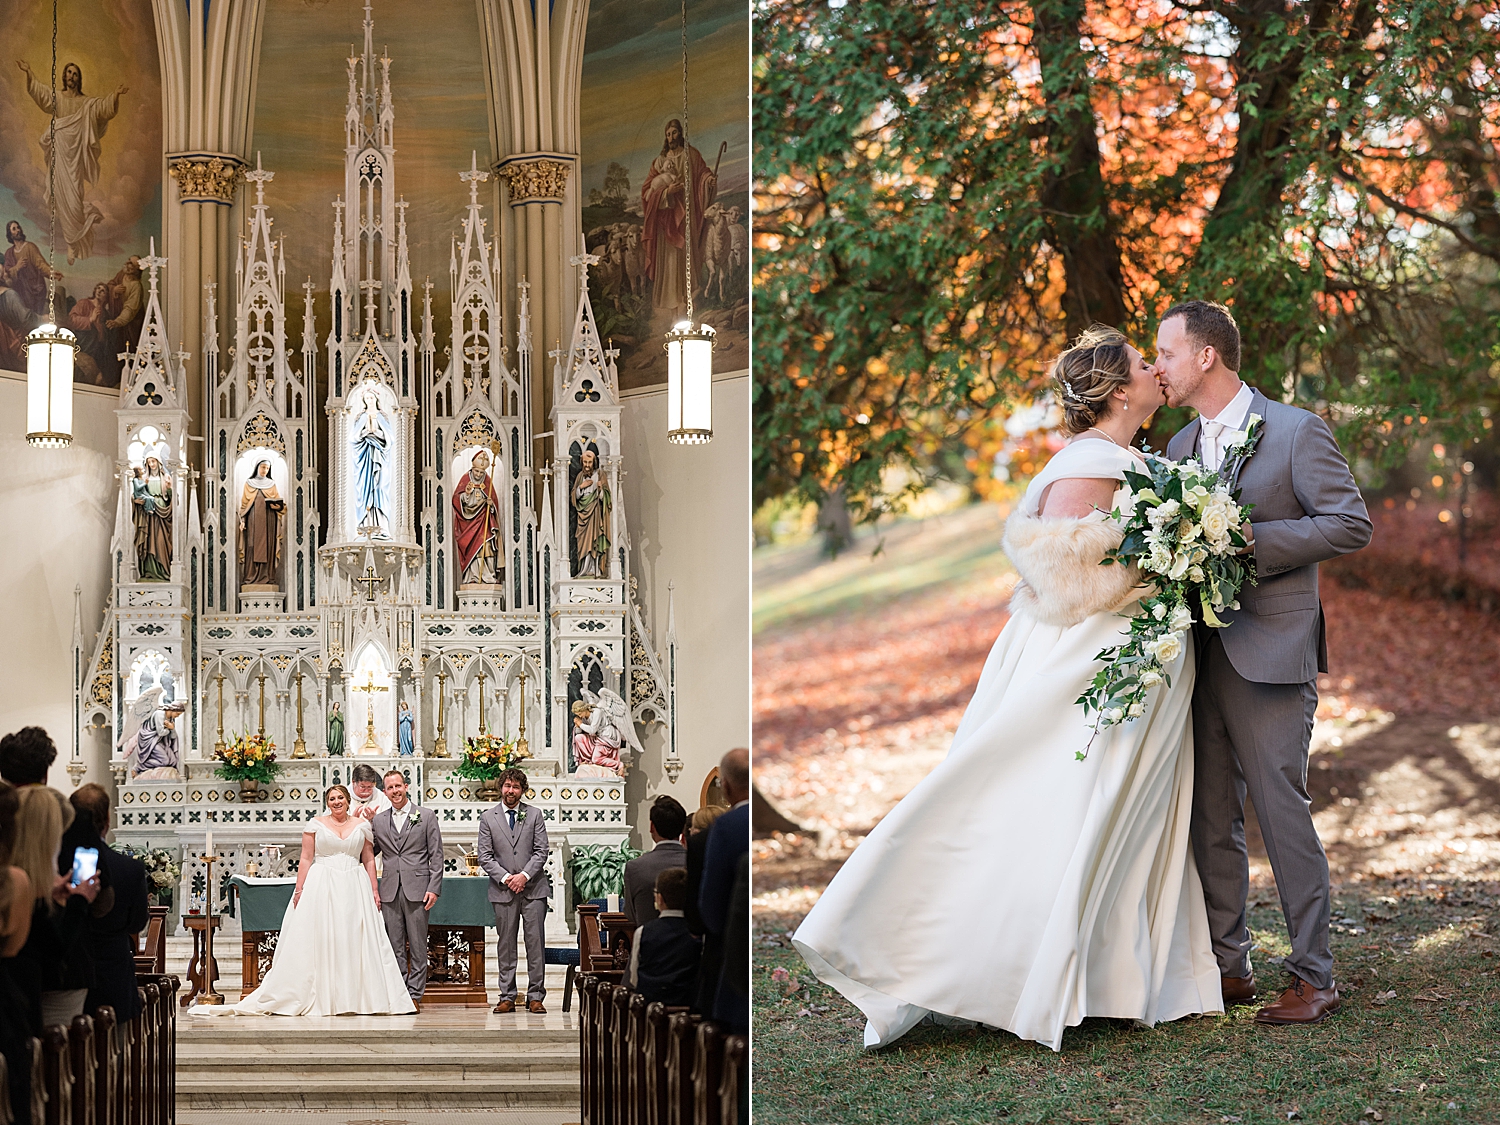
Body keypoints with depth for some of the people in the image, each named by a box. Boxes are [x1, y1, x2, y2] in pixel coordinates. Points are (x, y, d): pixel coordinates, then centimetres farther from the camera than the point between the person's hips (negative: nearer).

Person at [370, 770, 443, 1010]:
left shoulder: (426, 818, 5)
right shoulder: (378, 821, 13)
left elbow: (436, 857, 2)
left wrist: (434, 888, -6)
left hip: (417, 889, -3)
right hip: (390, 890, 3)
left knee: (417, 947, -1)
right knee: (394, 947, 4)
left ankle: (415, 994, 2)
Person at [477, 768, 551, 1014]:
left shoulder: (534, 815, 8)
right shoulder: (488, 818, 7)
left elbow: (541, 851, 2)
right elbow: (485, 856, 3)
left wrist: (524, 875, -11)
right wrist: (505, 878, -9)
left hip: (533, 888, 0)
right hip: (503, 891, 0)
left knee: (536, 943, -2)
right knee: (505, 945, 2)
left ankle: (535, 997, 2)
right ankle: (507, 997, 6)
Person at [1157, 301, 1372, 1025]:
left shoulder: (1296, 432, -5)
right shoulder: (1181, 446, 16)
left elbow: (1351, 524, -11)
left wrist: (1252, 540, -18)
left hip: (1271, 652, -7)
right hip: (1201, 651, 7)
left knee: (1280, 808, -7)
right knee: (1209, 816, 8)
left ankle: (1315, 978, 1)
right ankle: (1227, 966, 17)